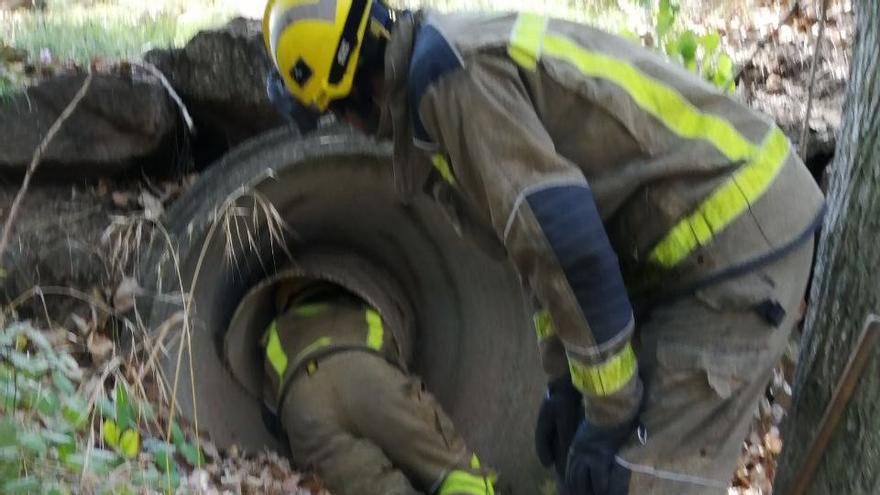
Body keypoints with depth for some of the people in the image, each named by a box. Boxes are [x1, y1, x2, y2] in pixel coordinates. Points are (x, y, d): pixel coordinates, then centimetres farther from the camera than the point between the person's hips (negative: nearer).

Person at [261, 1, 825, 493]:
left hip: (734, 244, -10)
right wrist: (563, 380, 22)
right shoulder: (467, 48, 15)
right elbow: (545, 233, 22)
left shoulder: (449, 76, -17)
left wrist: (610, 409, -14)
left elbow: (564, 236, -22)